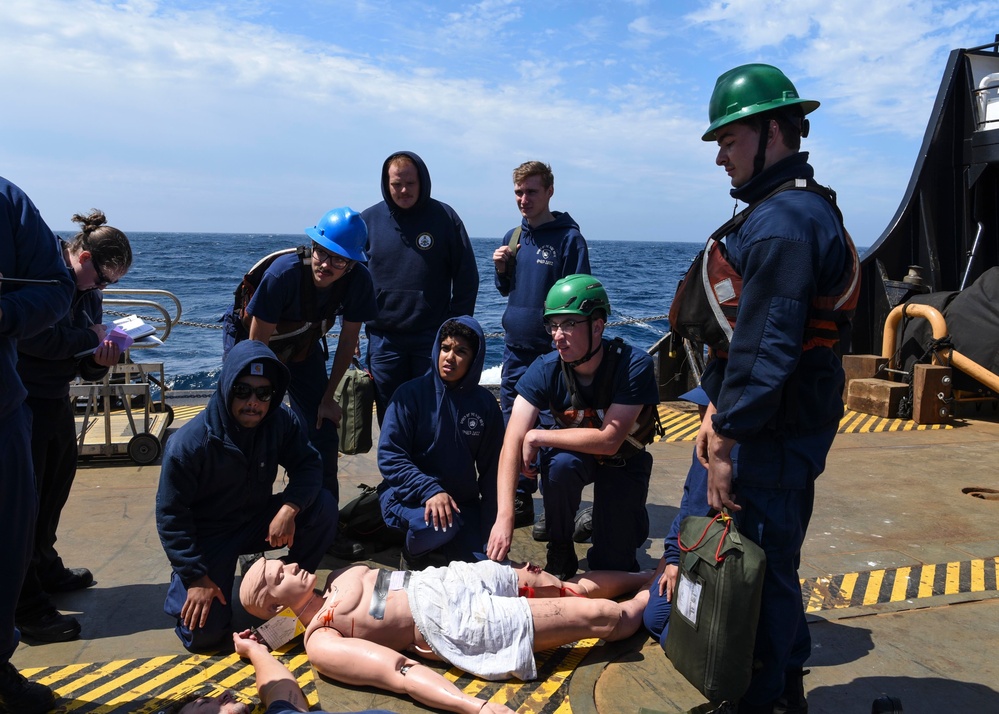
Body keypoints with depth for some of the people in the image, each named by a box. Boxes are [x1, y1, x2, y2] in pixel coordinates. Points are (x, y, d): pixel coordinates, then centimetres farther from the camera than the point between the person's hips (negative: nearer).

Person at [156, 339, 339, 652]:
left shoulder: (281, 423, -14)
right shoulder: (188, 443, -24)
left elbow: (308, 465, -11)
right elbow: (170, 515, -18)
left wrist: (290, 507, -33)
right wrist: (196, 577, -20)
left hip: (258, 521, 4)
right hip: (208, 535, -3)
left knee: (323, 506, -21)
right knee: (202, 633, -17)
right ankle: (183, 585, 18)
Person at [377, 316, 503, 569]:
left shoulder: (485, 403, 0)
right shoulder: (411, 393, -10)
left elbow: (491, 469, 5)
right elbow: (389, 456, -13)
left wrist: (489, 528, -1)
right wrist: (430, 491, -26)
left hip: (462, 500, 3)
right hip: (408, 495, -3)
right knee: (438, 524, -34)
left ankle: (441, 545, 19)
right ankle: (412, 555, 1)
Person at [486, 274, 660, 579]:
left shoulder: (634, 366, -30)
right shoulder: (546, 370, -24)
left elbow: (609, 440, -33)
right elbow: (513, 441, -32)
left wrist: (539, 436, -30)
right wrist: (504, 516, -43)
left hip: (623, 460, -1)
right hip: (573, 451, 1)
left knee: (614, 566, -8)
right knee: (561, 463, -36)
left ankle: (610, 516, 27)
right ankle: (560, 553, -10)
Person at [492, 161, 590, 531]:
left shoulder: (568, 238, -8)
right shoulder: (513, 237, 10)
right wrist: (501, 268, -1)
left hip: (551, 351, -6)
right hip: (515, 349, 7)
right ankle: (519, 502, 25)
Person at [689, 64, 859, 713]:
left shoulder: (782, 222, -19)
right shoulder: (807, 208, 16)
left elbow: (766, 349, -25)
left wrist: (727, 443, -19)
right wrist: (718, 410, 17)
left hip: (777, 433, -11)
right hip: (796, 422, 11)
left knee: (763, 569, 3)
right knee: (774, 559, 21)